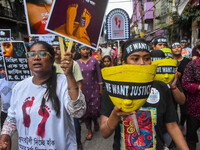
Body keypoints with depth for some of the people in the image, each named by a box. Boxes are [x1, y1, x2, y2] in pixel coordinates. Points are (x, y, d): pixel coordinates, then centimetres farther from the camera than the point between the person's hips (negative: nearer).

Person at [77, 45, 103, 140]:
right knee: (85, 110, 6)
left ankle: (95, 121, 33)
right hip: (82, 90, 1)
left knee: (95, 109, -3)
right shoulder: (76, 63, 1)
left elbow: (99, 75, 1)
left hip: (94, 88, -1)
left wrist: (101, 89, 0)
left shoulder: (94, 60, -1)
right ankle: (89, 131, 24)